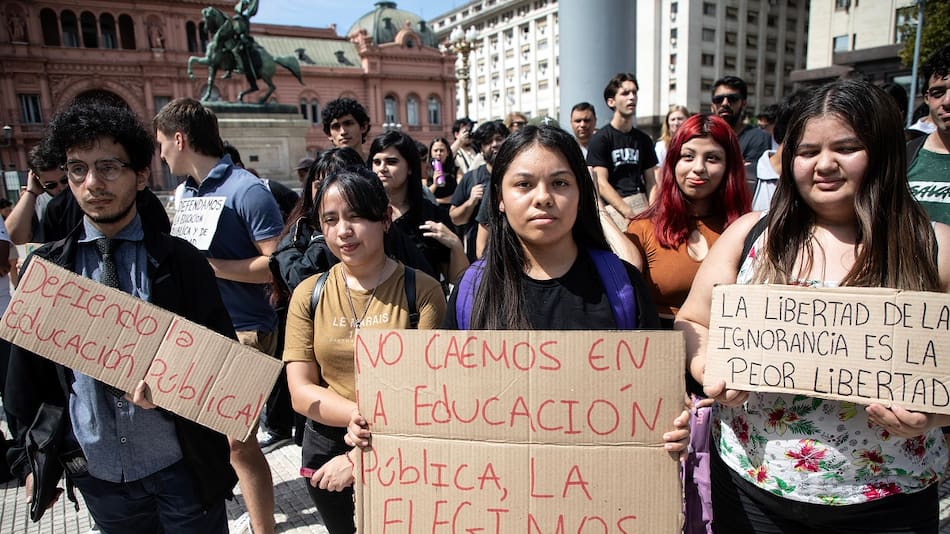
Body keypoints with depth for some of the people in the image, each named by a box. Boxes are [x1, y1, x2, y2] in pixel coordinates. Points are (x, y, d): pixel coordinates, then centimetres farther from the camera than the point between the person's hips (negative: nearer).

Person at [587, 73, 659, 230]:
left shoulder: (644, 140, 17)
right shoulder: (600, 139, 1)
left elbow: (651, 182, 16)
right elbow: (601, 184, -7)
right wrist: (631, 214, -16)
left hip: (641, 204, 5)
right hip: (613, 207, -5)